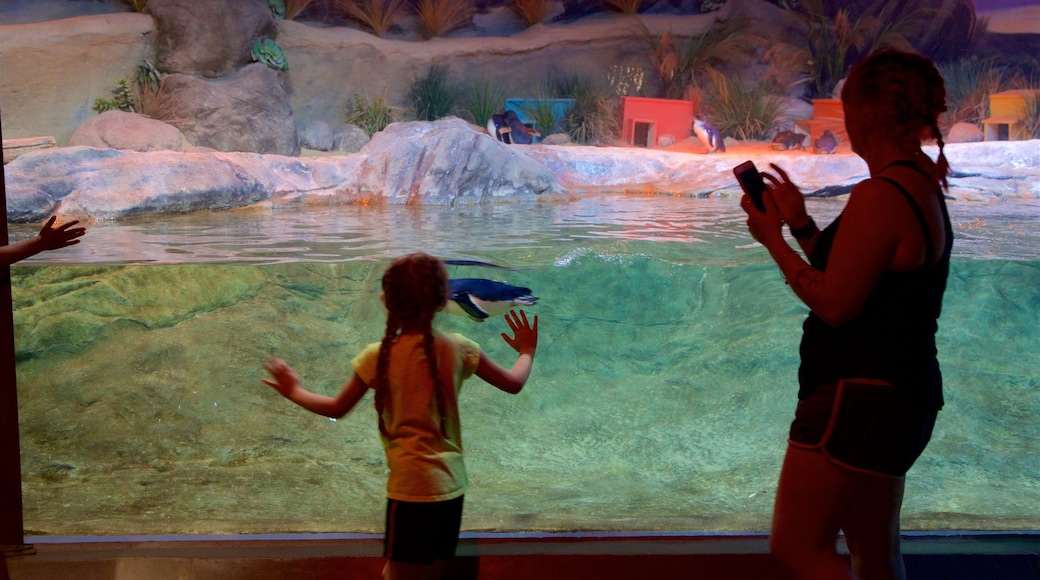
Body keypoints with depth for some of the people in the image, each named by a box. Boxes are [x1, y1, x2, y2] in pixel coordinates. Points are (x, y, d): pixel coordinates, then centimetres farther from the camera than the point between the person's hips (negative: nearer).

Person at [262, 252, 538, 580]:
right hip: (453, 486, 4)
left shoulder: (378, 356, -7)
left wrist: (294, 392, 21)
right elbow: (513, 383, 9)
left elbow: (337, 408, 4)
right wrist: (527, 352, 29)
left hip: (411, 489, -4)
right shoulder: (458, 348, -1)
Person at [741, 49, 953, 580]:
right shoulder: (924, 188, 12)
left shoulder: (878, 197, -20)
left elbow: (834, 304, -20)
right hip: (902, 394, 11)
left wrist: (773, 239, -9)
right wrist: (801, 225, 12)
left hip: (859, 396, -11)